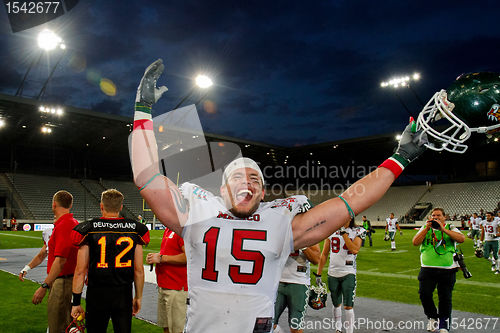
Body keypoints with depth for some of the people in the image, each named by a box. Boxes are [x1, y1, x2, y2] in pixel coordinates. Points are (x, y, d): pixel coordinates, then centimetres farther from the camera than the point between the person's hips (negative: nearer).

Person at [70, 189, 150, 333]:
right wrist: (138, 297, 12)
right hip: (124, 295, 1)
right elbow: (139, 270, 0)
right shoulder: (135, 230, -3)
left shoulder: (89, 229, -7)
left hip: (97, 295, -1)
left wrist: (76, 302, 2)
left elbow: (80, 271, -6)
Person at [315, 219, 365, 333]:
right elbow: (324, 255, 6)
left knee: (348, 306, -3)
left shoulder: (357, 232, -2)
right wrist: (318, 274, 4)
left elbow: (355, 250, -21)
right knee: (336, 304, 13)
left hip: (348, 273, -2)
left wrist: (344, 233, -19)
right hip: (333, 273, 2)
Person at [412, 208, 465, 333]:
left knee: (445, 298, 4)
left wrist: (443, 229, -20)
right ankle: (432, 317, 18)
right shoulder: (425, 228, 9)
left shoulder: (450, 228, 5)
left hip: (447, 270, -1)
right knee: (424, 294, -9)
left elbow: (461, 239, -14)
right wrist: (427, 228, -10)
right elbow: (415, 242, -4)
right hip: (427, 269, 1)